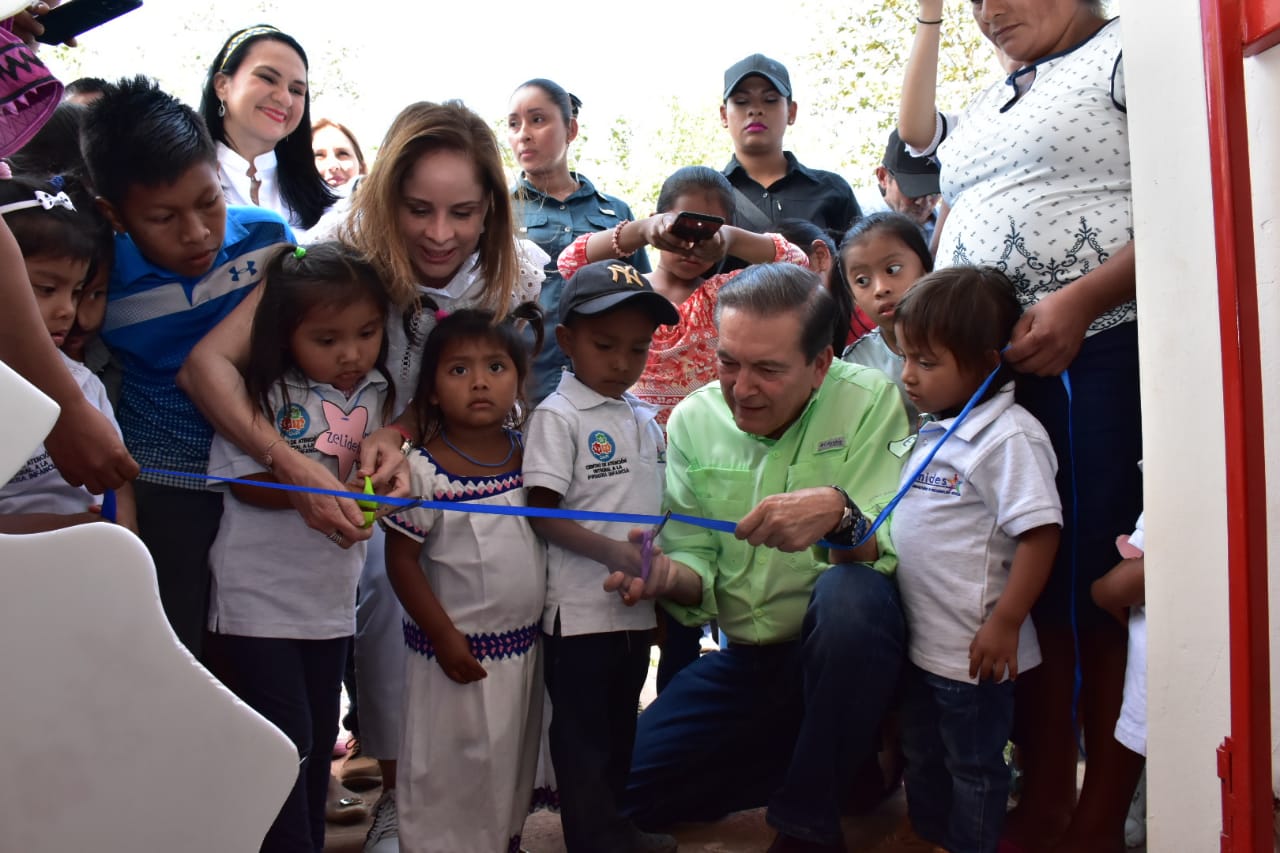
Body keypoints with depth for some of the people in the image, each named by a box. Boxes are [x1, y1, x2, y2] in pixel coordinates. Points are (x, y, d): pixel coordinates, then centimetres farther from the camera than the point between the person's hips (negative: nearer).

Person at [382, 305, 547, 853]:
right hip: (457, 648, -5)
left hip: (524, 643, 5)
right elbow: (402, 561, -12)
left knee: (514, 761, 21)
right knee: (448, 769, 8)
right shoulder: (422, 470, -16)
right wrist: (444, 636, -13)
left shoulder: (528, 453, -2)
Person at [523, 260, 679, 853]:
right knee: (583, 737, 8)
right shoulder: (558, 416, -10)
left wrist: (659, 567, 3)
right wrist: (612, 551, -21)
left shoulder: (647, 418, 9)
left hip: (636, 605, 7)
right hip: (581, 610, -7)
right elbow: (541, 514, -15)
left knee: (621, 731, 21)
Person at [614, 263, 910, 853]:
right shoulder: (693, 419, -1)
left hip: (847, 651, -4)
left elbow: (894, 550, -20)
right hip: (746, 662, 4)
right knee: (626, 787, -4)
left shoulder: (868, 401, -13)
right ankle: (832, 758, 14)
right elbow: (698, 565, 1)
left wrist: (839, 513, -42)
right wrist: (666, 574, -22)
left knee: (851, 592, -37)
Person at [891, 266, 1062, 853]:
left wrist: (1004, 625, -23)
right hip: (920, 639, 9)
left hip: (972, 651, -9)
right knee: (922, 757, 25)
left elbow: (1039, 534, -24)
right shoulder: (935, 431, 6)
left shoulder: (1009, 437, -21)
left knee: (973, 767, 12)